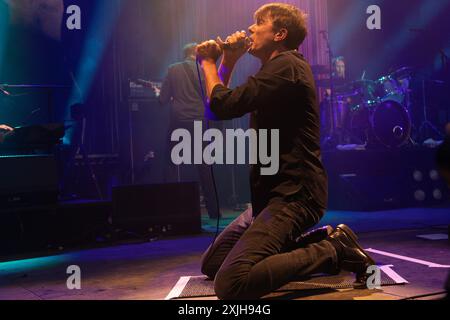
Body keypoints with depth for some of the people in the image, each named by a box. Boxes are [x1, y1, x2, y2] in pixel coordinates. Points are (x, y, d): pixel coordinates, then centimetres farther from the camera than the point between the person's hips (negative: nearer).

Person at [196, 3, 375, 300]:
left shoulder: (286, 65, -13)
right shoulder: (279, 68, 20)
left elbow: (224, 106, -20)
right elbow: (224, 107, 24)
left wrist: (209, 62, -1)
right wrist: (228, 62, 9)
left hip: (294, 194, -11)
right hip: (277, 192, 11)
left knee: (230, 283, -26)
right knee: (211, 265, 14)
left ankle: (331, 250, -10)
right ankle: (317, 245, 11)